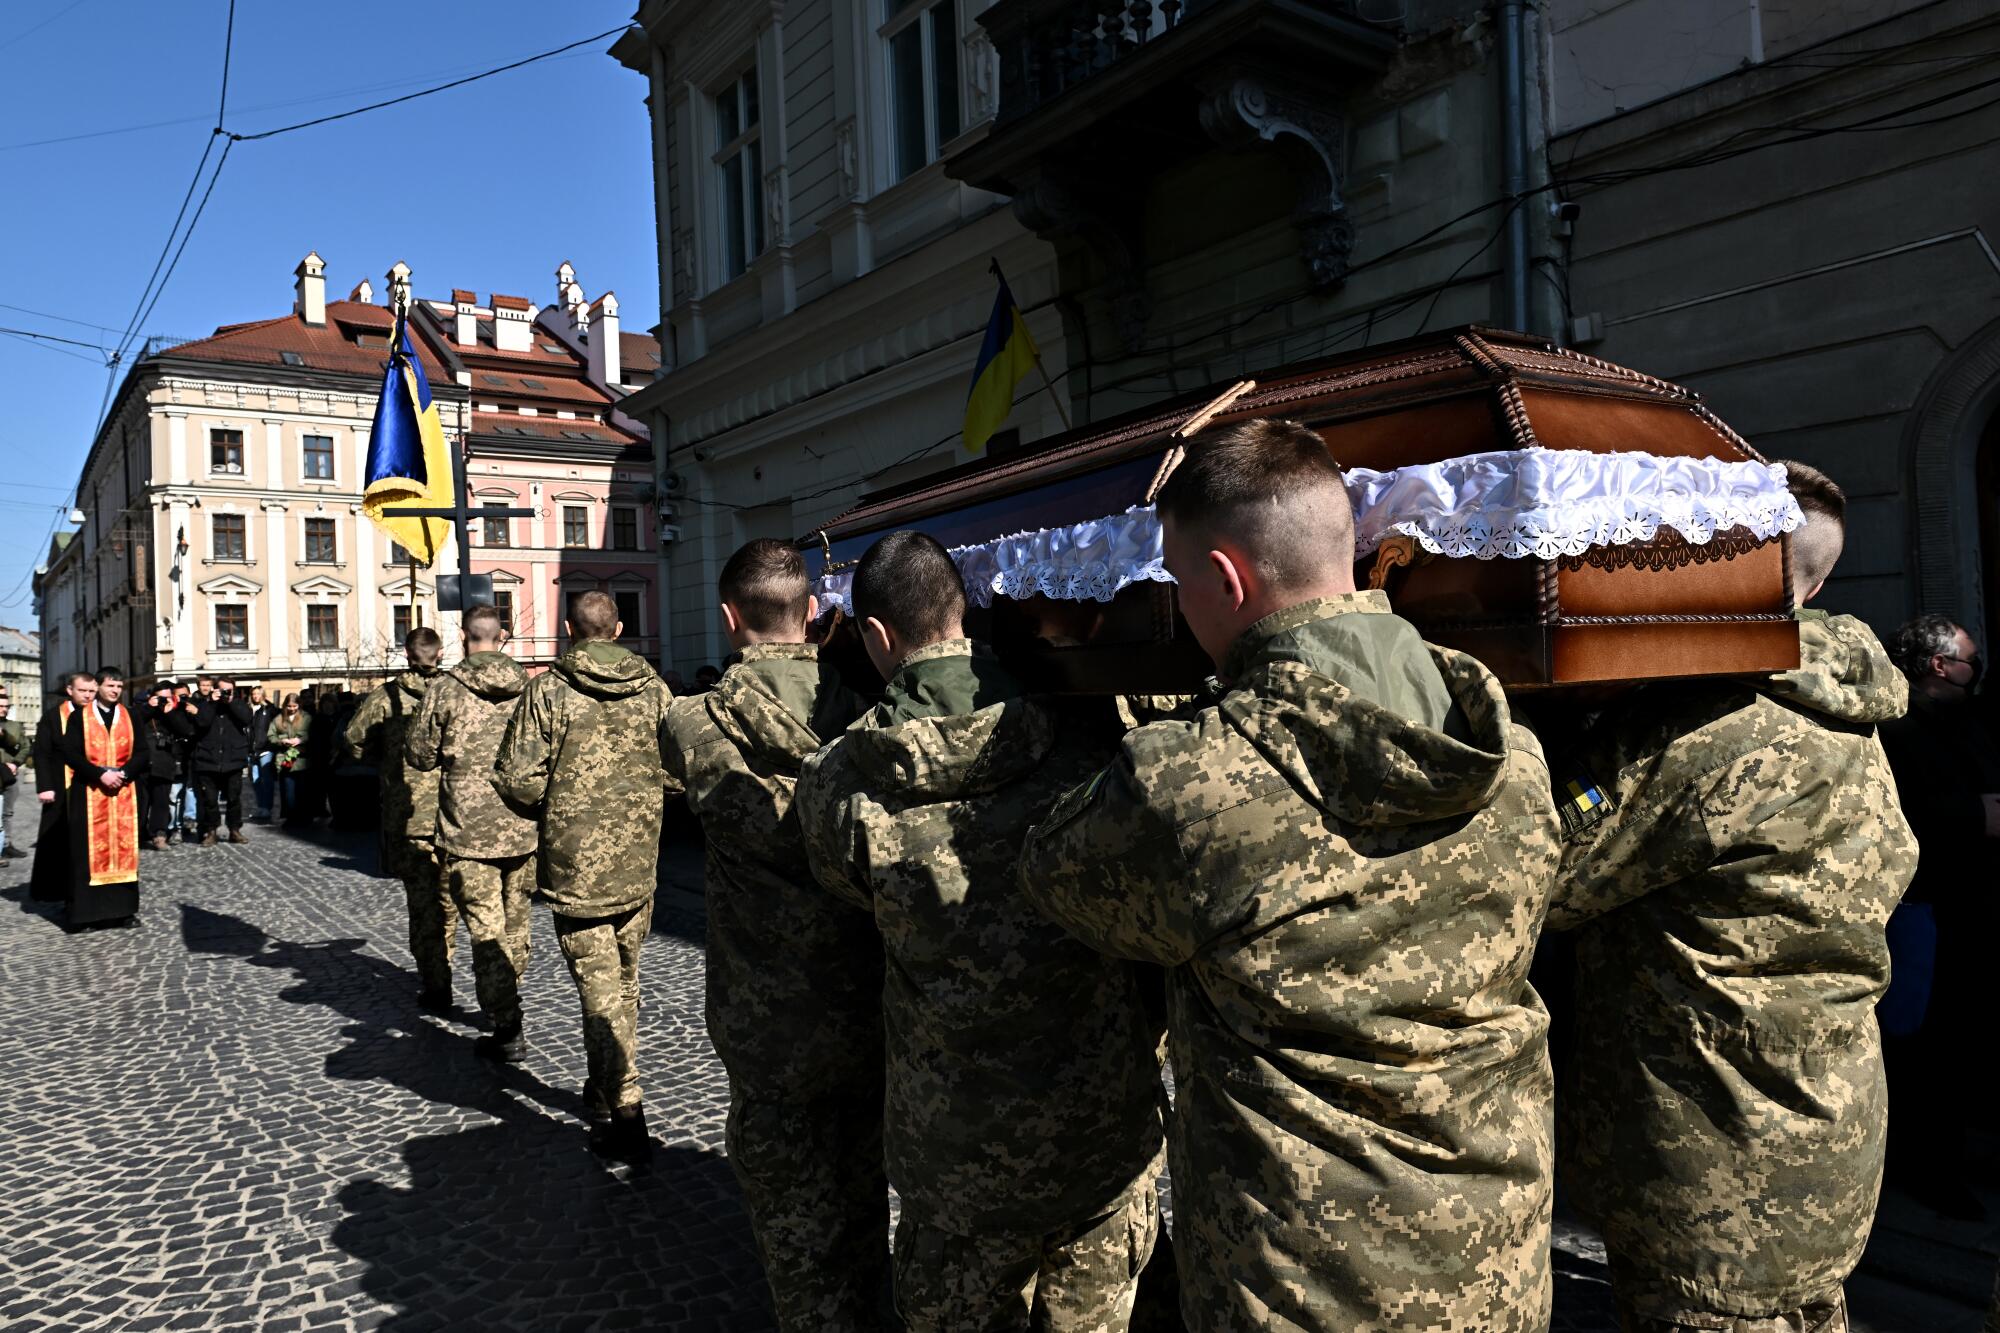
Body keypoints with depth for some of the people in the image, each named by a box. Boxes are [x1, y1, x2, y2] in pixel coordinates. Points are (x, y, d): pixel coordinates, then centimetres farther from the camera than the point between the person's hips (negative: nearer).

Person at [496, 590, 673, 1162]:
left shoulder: (548, 690, -9)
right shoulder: (653, 689, 2)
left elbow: (516, 776, -13)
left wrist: (553, 805, 6)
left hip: (576, 864, -4)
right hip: (640, 863, 4)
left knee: (599, 987, 0)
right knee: (624, 981, 19)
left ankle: (625, 1113, -4)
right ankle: (604, 1089, 34)